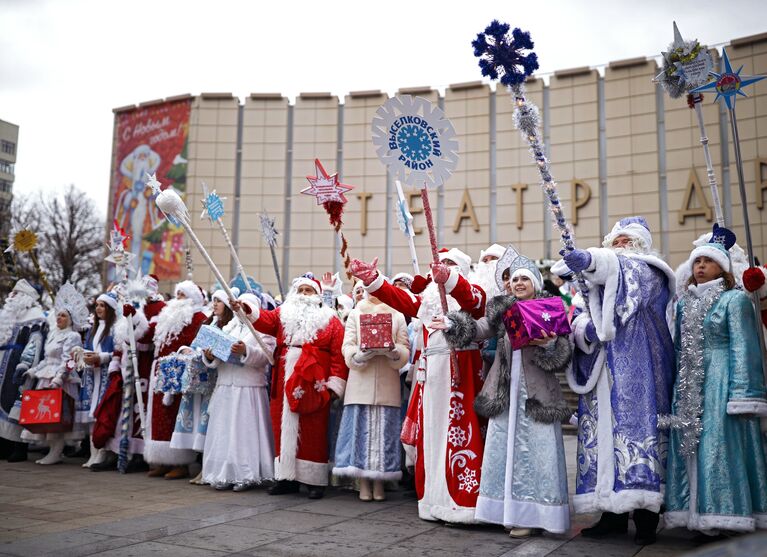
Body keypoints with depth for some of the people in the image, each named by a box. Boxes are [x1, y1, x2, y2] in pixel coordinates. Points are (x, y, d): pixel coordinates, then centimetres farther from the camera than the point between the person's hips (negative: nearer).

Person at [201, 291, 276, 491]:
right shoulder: (228, 327, 17)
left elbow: (264, 357, -13)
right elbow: (216, 360, 12)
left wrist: (246, 351, -27)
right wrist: (209, 357, -9)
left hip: (249, 388, -5)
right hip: (225, 387, 5)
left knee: (246, 429, -5)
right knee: (224, 431, 5)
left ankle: (246, 475, 2)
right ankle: (224, 474, 11)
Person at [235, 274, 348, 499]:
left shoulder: (330, 321, 6)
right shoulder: (283, 315, 16)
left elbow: (339, 354, -1)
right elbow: (265, 319, -4)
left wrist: (334, 383, -9)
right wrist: (247, 309, -23)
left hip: (314, 386, -3)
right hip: (285, 385, 3)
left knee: (312, 432, -1)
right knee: (285, 429, 5)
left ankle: (315, 480, 7)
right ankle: (288, 477, 15)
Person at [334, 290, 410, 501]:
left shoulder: (397, 316, 14)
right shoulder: (355, 314, 13)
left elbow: (405, 350, 7)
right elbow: (347, 348, 4)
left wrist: (393, 350, -14)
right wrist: (363, 352, -16)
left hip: (388, 383, 0)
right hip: (361, 382, 0)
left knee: (384, 428, -2)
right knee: (361, 428, -4)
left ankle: (379, 483, 5)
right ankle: (363, 483, 3)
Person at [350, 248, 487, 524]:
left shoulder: (472, 293, 0)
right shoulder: (427, 297, 19)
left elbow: (471, 299, -23)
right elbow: (400, 299, 7)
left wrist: (449, 278, -43)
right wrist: (373, 279, -6)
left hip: (460, 370, -6)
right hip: (431, 369, 6)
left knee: (458, 436, -8)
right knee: (430, 436, 7)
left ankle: (463, 503, -2)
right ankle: (434, 500, 15)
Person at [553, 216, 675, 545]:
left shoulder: (649, 273, 7)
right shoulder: (598, 283, 22)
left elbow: (621, 271, -17)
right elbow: (582, 319, 10)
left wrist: (589, 260, -37)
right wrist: (585, 327, -15)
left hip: (636, 369, -5)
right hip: (603, 370, 5)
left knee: (637, 429, -11)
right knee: (603, 433, 1)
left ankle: (645, 515, -6)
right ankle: (613, 513, 7)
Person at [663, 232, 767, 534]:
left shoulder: (735, 299, -2)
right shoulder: (684, 303, 16)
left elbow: (742, 348, -8)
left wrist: (743, 394, -15)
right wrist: (676, 389, 14)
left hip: (720, 382, -6)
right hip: (688, 386, 6)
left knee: (719, 446, -6)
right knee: (689, 444, 6)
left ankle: (724, 513, 2)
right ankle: (694, 511, 13)